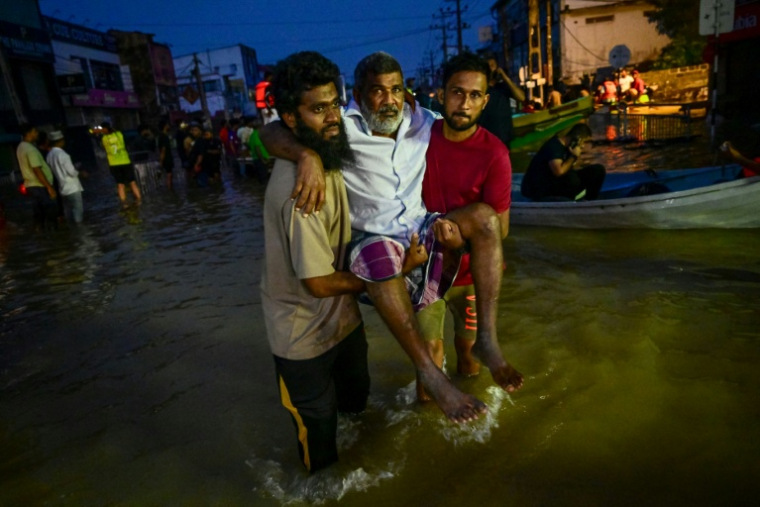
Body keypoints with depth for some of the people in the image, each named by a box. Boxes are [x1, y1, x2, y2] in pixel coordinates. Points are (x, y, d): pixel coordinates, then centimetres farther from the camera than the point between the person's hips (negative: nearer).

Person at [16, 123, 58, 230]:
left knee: (40, 211, 13)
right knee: (52, 209, -5)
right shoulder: (30, 149, -19)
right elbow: (37, 171, -23)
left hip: (31, 185, 10)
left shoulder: (21, 147, 13)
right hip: (40, 186, -10)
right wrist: (49, 187, -22)